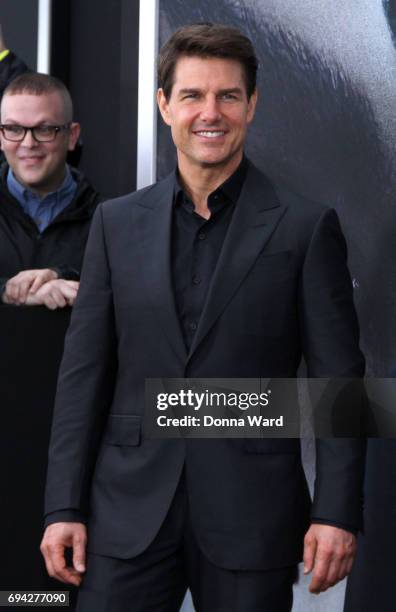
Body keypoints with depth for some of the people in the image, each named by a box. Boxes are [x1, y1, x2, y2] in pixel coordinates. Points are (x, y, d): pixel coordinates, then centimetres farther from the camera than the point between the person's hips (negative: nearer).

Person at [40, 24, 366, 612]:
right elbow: (84, 370, 6)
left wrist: (336, 513, -8)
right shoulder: (117, 222, 7)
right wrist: (64, 506, 1)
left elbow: (339, 378, -2)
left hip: (250, 515, -2)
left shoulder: (306, 227, -1)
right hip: (130, 513, 2)